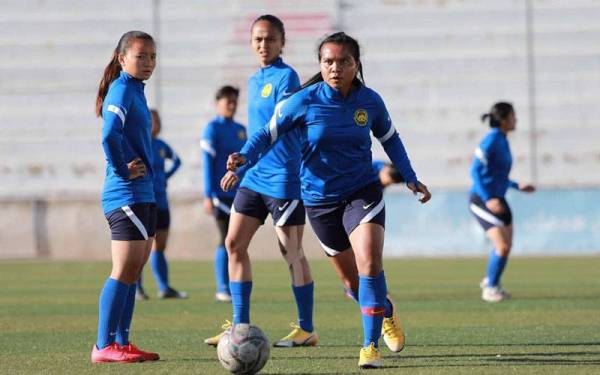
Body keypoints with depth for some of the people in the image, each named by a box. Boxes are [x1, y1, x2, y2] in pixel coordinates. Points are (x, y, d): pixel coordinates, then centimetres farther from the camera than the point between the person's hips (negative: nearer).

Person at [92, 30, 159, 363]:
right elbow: (109, 136, -28)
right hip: (126, 195, -10)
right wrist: (123, 170, -17)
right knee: (124, 270, -10)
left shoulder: (135, 90, 15)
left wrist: (143, 167, 10)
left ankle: (121, 342, 15)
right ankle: (104, 346, -9)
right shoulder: (121, 90, -14)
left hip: (142, 194, 10)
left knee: (134, 271, 11)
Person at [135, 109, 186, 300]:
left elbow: (176, 160, 30)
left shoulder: (161, 145, 12)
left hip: (161, 203, 6)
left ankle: (164, 288, 8)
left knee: (160, 247, 7)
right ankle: (136, 288, 2)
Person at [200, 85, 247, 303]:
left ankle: (235, 288, 10)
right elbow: (208, 164, -8)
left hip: (241, 194, 6)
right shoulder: (213, 129, -3)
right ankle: (223, 289, -5)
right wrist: (208, 196, -13)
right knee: (227, 241, -8)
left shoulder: (241, 130, 16)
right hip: (222, 193, -6)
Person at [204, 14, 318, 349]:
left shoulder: (286, 77, -11)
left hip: (283, 177, -8)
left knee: (292, 253, -2)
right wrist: (245, 164, 17)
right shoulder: (254, 80, 15)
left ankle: (307, 329, 7)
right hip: (255, 177, 8)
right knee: (234, 243, 2)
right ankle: (241, 326, 7)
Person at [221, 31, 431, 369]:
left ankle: (372, 346, -16)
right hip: (320, 198, 0)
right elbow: (269, 133, -9)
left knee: (370, 262, -22)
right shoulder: (306, 101, -13)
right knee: (351, 275, 10)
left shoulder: (370, 101, -6)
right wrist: (244, 159, -26)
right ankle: (385, 311, 41)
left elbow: (390, 138, 13)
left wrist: (411, 178, 13)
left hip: (363, 190, 0)